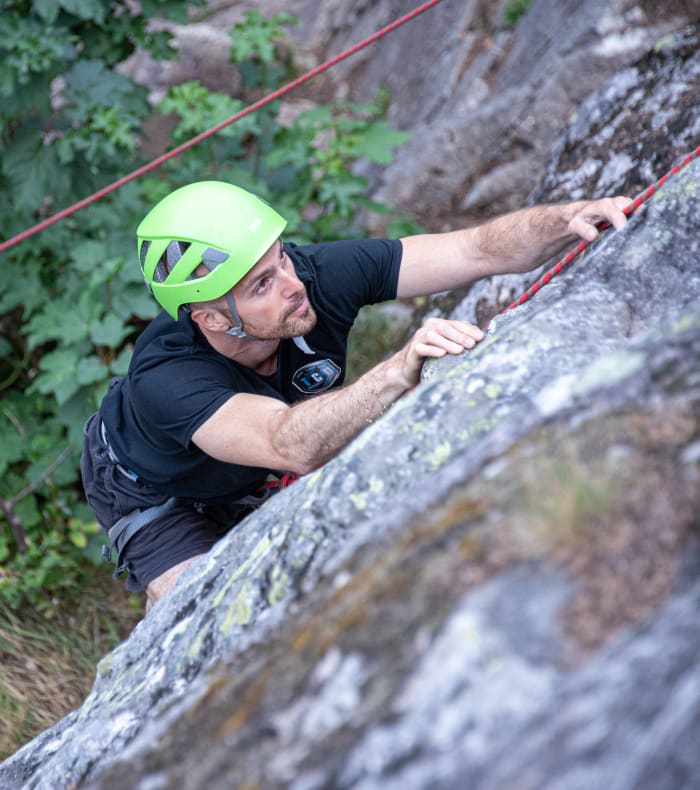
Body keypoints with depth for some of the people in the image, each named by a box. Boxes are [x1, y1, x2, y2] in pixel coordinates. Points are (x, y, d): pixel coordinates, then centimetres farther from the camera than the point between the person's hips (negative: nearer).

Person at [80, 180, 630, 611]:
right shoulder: (164, 380, -46)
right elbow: (293, 447, -61)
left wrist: (569, 218, -52)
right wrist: (400, 372, -75)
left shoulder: (317, 275, -34)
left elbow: (481, 251, -34)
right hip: (161, 495, -5)